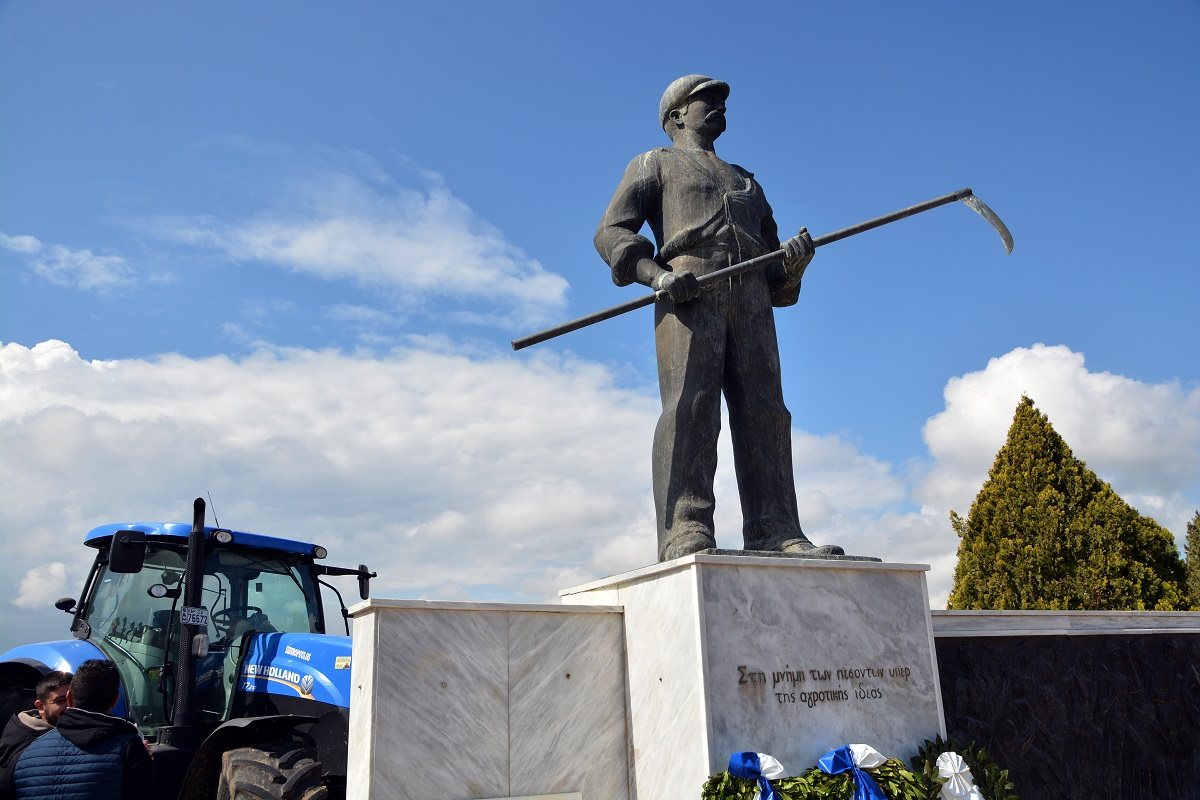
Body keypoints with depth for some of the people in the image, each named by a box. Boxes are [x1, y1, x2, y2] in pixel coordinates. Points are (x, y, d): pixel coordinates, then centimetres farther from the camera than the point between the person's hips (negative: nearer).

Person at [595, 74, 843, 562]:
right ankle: (684, 532, -26)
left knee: (763, 410, -9)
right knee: (690, 406, -19)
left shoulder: (747, 182, 38)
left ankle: (775, 535, -15)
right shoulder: (655, 164, 25)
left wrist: (795, 258, 4)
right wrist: (657, 274, -13)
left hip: (751, 297, 5)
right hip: (688, 290, -4)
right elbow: (611, 232, 7)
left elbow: (777, 274, 29)